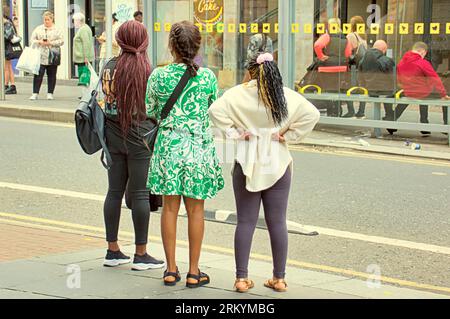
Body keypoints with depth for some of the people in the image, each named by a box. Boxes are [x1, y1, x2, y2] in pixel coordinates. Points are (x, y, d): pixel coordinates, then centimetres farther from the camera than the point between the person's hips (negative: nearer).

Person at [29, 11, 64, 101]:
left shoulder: (57, 30, 6)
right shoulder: (38, 29, 11)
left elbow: (61, 41, -2)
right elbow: (32, 40, 9)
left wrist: (51, 43, -14)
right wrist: (39, 42, -10)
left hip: (52, 57, 0)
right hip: (40, 56, 0)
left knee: (52, 76, 4)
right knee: (38, 75, -6)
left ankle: (50, 93, 13)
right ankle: (35, 93, -5)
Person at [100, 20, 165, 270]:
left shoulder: (109, 68, 1)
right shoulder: (149, 71, -10)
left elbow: (103, 102, 4)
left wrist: (106, 138, 12)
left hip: (113, 137, 4)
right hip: (140, 139, -4)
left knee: (115, 191, 11)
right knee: (140, 194, 1)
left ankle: (113, 250, 18)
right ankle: (141, 254, 6)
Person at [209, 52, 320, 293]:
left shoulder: (239, 94, -7)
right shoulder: (286, 96, -1)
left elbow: (216, 110, -17)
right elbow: (312, 114, -7)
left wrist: (234, 133, -10)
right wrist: (289, 135, -3)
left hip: (248, 163, -1)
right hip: (278, 163, 1)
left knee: (245, 222, 5)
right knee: (277, 222, 8)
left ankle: (242, 278, 5)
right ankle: (279, 278, 13)